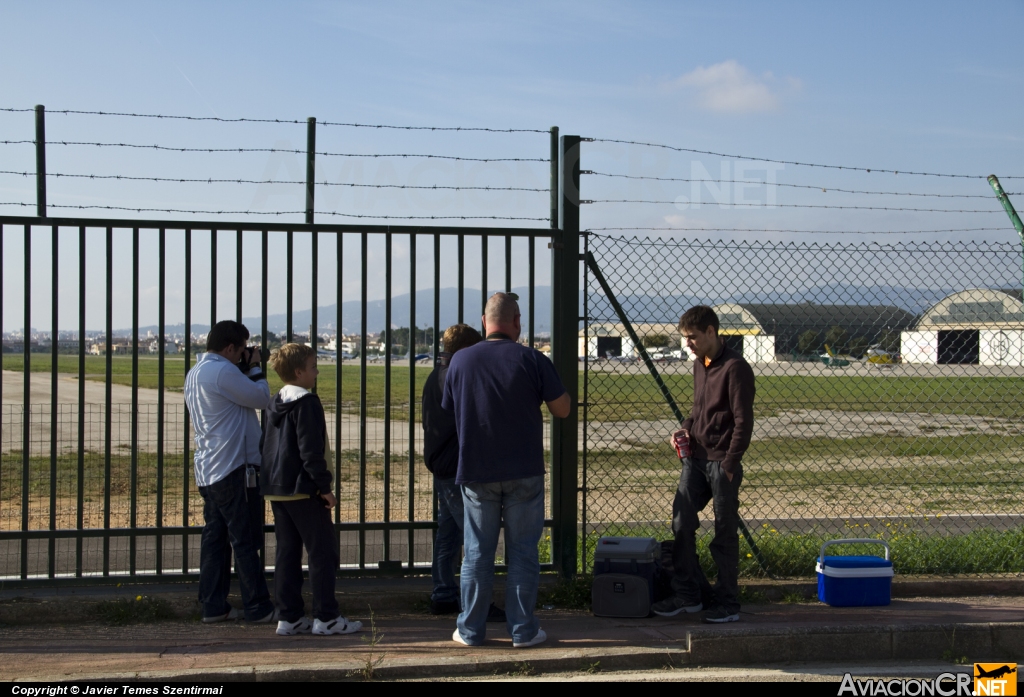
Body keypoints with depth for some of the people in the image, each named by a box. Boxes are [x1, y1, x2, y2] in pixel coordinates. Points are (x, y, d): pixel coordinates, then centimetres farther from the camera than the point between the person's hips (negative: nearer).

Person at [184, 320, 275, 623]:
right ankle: (258, 609, 2)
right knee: (246, 541, -3)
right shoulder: (222, 372, -17)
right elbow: (262, 398, -12)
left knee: (215, 538, 11)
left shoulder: (194, 374, 13)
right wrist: (254, 368, 2)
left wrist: (245, 370, 10)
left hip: (208, 470, 9)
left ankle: (213, 606, 13)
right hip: (234, 468, -9)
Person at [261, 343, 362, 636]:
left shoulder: (276, 403, 14)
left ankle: (288, 617, 11)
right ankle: (326, 617, -1)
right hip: (302, 490, -9)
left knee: (287, 552, 10)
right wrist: (324, 486, -14)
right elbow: (311, 450, -18)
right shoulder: (306, 403, -13)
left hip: (275, 489, 9)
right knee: (323, 551, -3)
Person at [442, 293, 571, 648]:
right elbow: (562, 409, -4)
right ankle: (522, 629, 12)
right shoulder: (532, 360, -8)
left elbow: (449, 409, 12)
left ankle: (471, 630, 16)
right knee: (523, 552, 7)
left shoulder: (460, 361, -1)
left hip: (476, 473, 2)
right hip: (524, 473, -2)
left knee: (477, 553, 10)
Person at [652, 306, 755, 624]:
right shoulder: (699, 365, 13)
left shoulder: (735, 368, -14)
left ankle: (727, 604, 11)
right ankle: (687, 594, 17)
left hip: (722, 462, -8)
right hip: (695, 457, 8)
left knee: (725, 535, 1)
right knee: (681, 524, 5)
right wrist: (686, 427, 5)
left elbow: (743, 421, -15)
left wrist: (729, 465, -16)